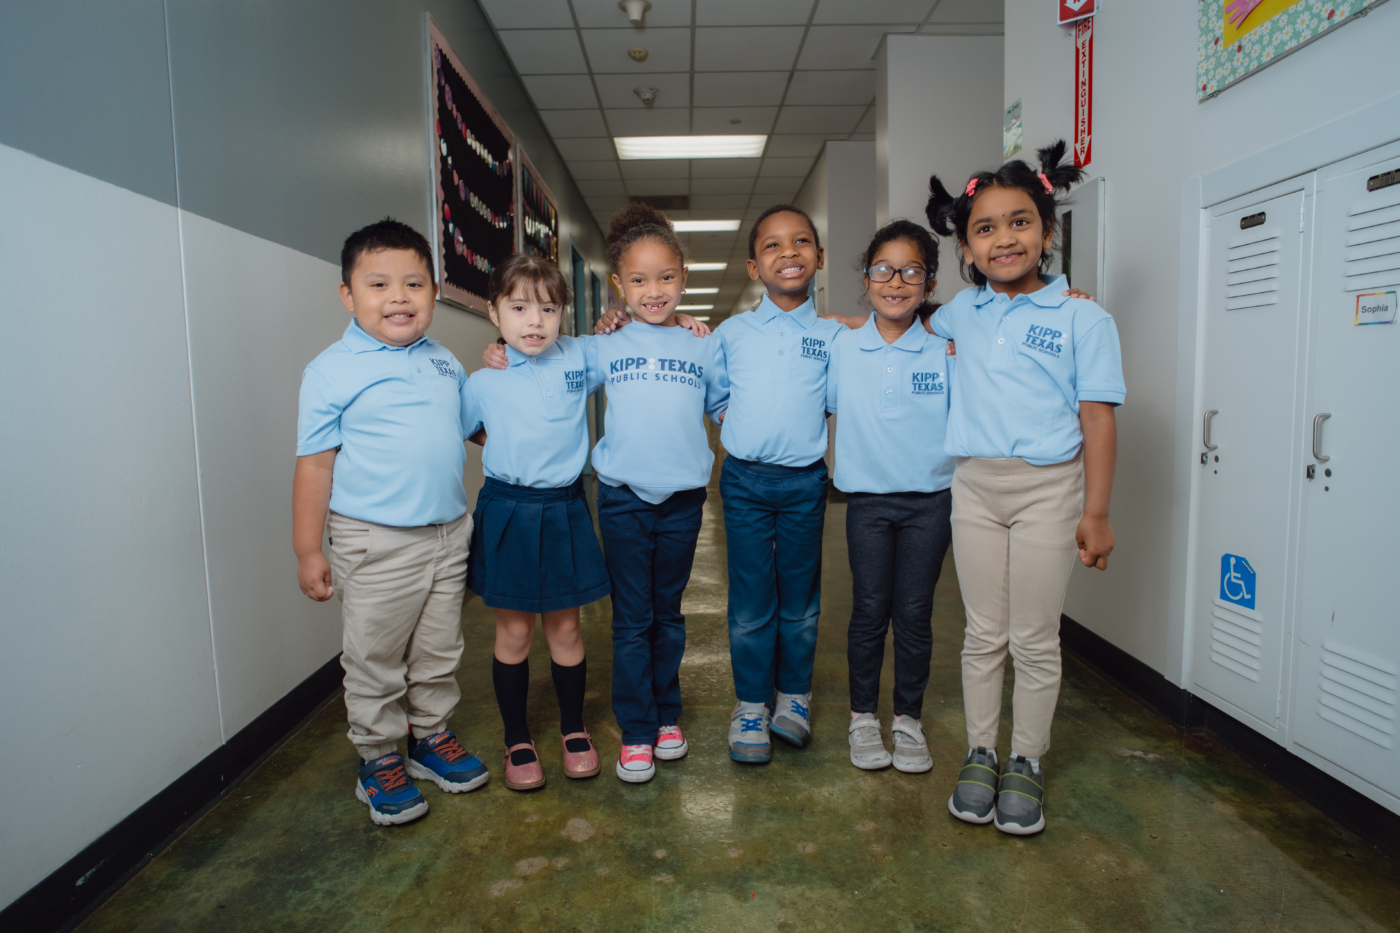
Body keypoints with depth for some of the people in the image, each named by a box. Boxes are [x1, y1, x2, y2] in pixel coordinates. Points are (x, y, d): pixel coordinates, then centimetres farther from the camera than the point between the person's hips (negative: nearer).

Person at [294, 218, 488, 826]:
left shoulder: (444, 363, 8)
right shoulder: (332, 371, -8)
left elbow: (470, 427, 25)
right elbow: (315, 462, -8)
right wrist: (308, 551, -8)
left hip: (449, 535, 5)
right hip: (376, 545, -5)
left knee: (439, 652, 18)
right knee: (375, 662, 9)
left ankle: (432, 736, 37)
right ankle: (378, 760, 28)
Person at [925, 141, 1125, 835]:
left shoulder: (1082, 318, -3)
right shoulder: (963, 311, 8)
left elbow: (1098, 420, -6)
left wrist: (1096, 512, -10)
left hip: (1048, 488, -3)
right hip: (975, 485, 3)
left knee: (1035, 639, 6)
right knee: (984, 634, 11)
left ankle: (1027, 764, 24)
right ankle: (980, 754, 26)